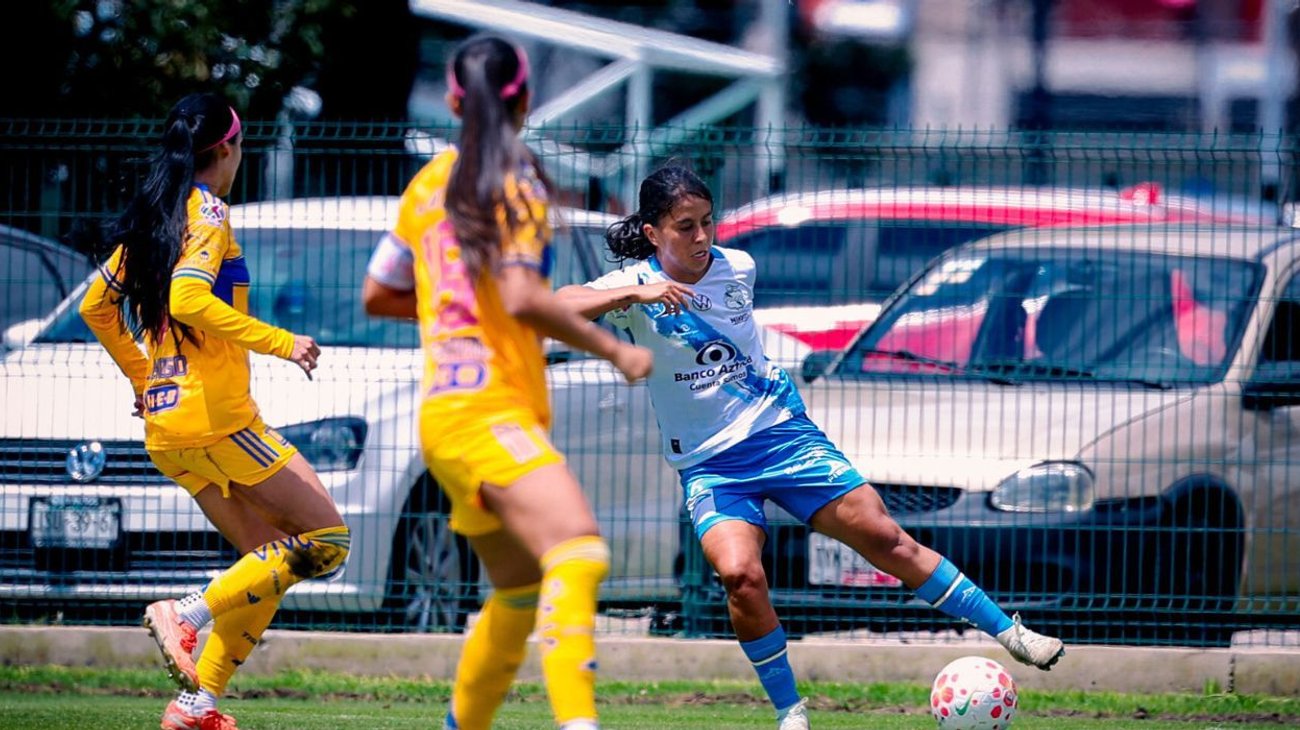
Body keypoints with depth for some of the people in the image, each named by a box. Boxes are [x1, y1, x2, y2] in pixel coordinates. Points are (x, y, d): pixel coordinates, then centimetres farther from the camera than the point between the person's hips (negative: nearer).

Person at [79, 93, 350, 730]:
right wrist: (279, 342, -23)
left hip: (165, 422, 9)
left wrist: (141, 377, 32)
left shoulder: (152, 216, 14)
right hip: (216, 414, -9)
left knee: (268, 558, 14)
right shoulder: (207, 212, -10)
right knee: (325, 539, -4)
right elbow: (188, 299, -26)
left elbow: (96, 306, 22)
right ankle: (188, 614, -14)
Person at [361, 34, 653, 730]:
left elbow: (377, 295, 22)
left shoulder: (430, 182, 15)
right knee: (578, 552, -26)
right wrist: (614, 349, -11)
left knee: (520, 594, 18)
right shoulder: (514, 181, -7)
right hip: (489, 411, -9)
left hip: (447, 409, 9)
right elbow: (523, 299, -19)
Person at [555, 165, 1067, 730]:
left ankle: (1008, 633, 5)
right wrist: (638, 293, -38)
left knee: (885, 538, -4)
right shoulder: (635, 285, -10)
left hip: (782, 430, 3)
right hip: (708, 464, -3)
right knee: (739, 573, -26)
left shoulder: (738, 268, 1)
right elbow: (559, 306, -28)